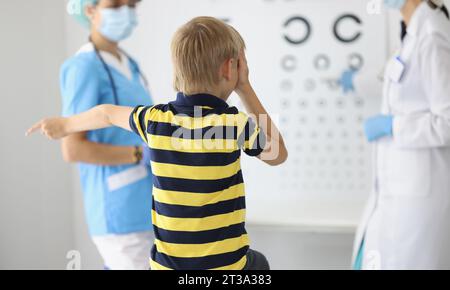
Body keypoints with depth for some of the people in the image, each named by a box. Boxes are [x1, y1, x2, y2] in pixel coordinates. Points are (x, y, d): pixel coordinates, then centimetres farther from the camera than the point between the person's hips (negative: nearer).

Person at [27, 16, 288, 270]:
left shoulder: (156, 120, -4)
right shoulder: (235, 124, -17)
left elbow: (108, 114, 17)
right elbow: (278, 155, 2)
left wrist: (65, 125, 37)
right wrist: (245, 89, 1)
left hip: (167, 262, 3)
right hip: (223, 262, -3)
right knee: (257, 263, 28)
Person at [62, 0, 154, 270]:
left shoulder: (127, 65, 15)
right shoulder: (85, 67, -14)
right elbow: (72, 149, -19)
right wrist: (146, 154, -19)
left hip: (143, 209, 9)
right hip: (120, 216, -9)